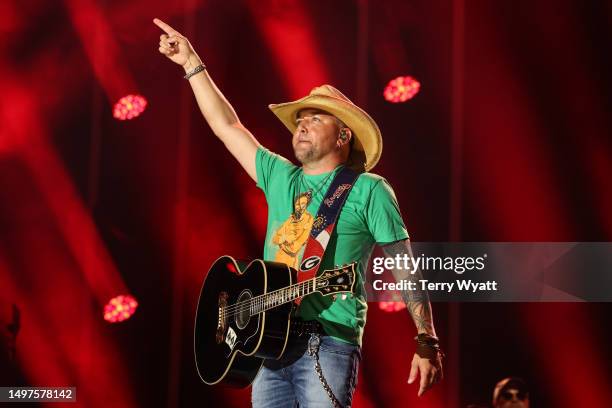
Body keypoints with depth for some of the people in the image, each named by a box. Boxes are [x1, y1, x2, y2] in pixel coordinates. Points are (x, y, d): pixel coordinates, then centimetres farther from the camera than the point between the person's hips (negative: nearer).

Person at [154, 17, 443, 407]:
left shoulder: (368, 189, 1)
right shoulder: (280, 178, 18)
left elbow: (406, 269, -3)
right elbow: (226, 125, 23)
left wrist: (427, 341, -10)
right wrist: (192, 63, 22)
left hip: (327, 344, -6)